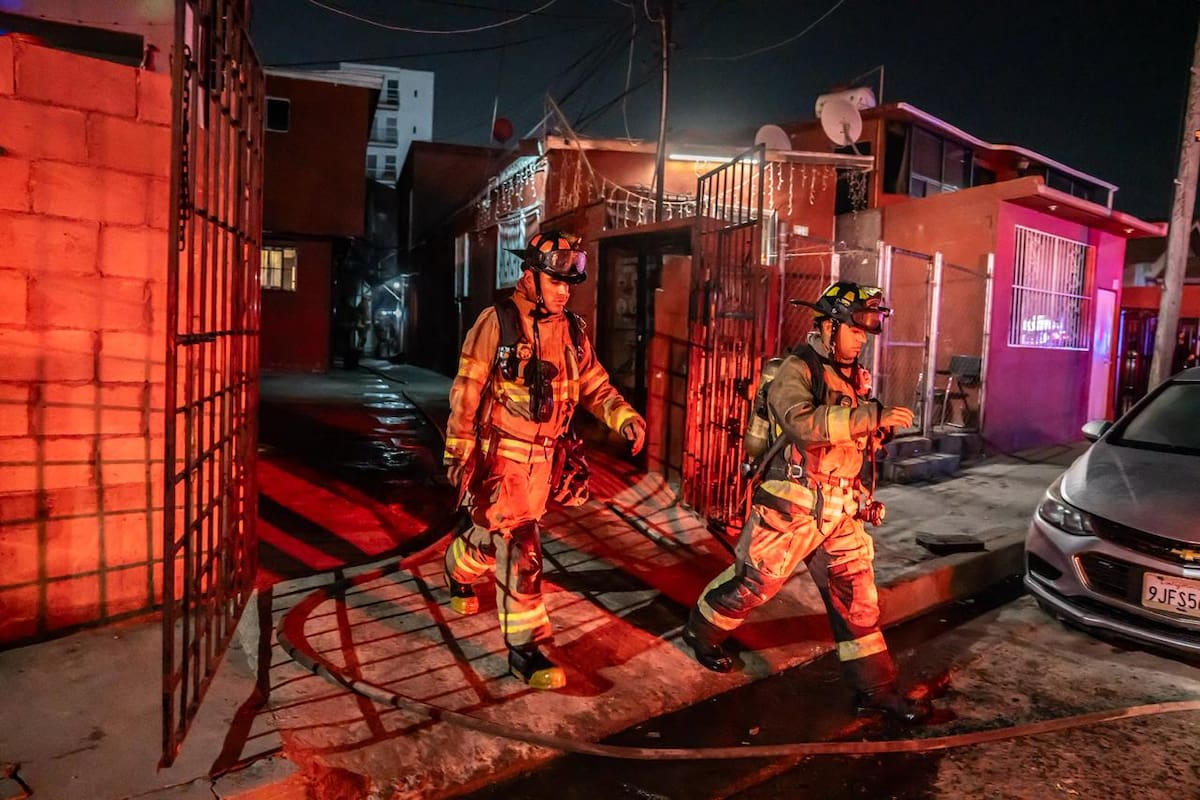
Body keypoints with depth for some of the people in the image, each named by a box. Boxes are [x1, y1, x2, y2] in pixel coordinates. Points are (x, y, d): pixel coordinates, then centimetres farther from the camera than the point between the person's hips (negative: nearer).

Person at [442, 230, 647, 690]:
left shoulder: (570, 329, 4)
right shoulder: (498, 323, -12)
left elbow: (594, 385, 5)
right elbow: (466, 392, -11)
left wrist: (625, 417, -14)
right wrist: (459, 454, -13)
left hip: (542, 454, 6)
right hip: (500, 452, -6)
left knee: (498, 532, 20)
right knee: (520, 546, -9)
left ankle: (458, 569, 51)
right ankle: (525, 648, 1)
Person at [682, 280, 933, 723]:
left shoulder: (853, 376, 11)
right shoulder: (797, 369, -14)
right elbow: (804, 422, -34)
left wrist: (878, 431, 2)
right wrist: (872, 415, -36)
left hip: (839, 511, 7)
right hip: (791, 507, -7)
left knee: (857, 594, 7)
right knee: (754, 581, 8)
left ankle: (875, 686, 19)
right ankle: (702, 631, 32)